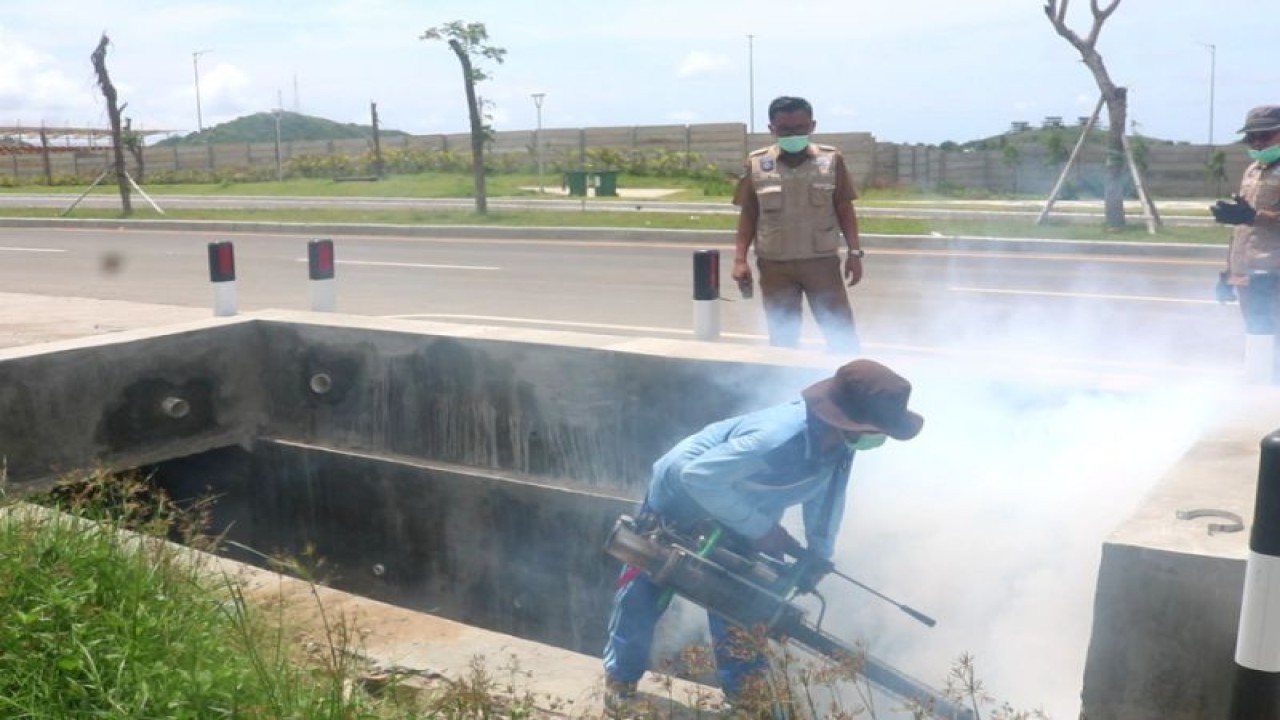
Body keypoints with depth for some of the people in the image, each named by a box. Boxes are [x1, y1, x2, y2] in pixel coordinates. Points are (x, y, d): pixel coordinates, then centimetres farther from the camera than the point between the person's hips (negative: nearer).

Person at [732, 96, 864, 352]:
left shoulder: (831, 159, -1)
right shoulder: (757, 164, -1)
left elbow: (844, 209, 4)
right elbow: (748, 214, 4)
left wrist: (854, 252, -1)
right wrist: (740, 259, -3)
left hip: (822, 261, 0)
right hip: (775, 265, 0)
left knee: (842, 332, 2)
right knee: (782, 336, 8)